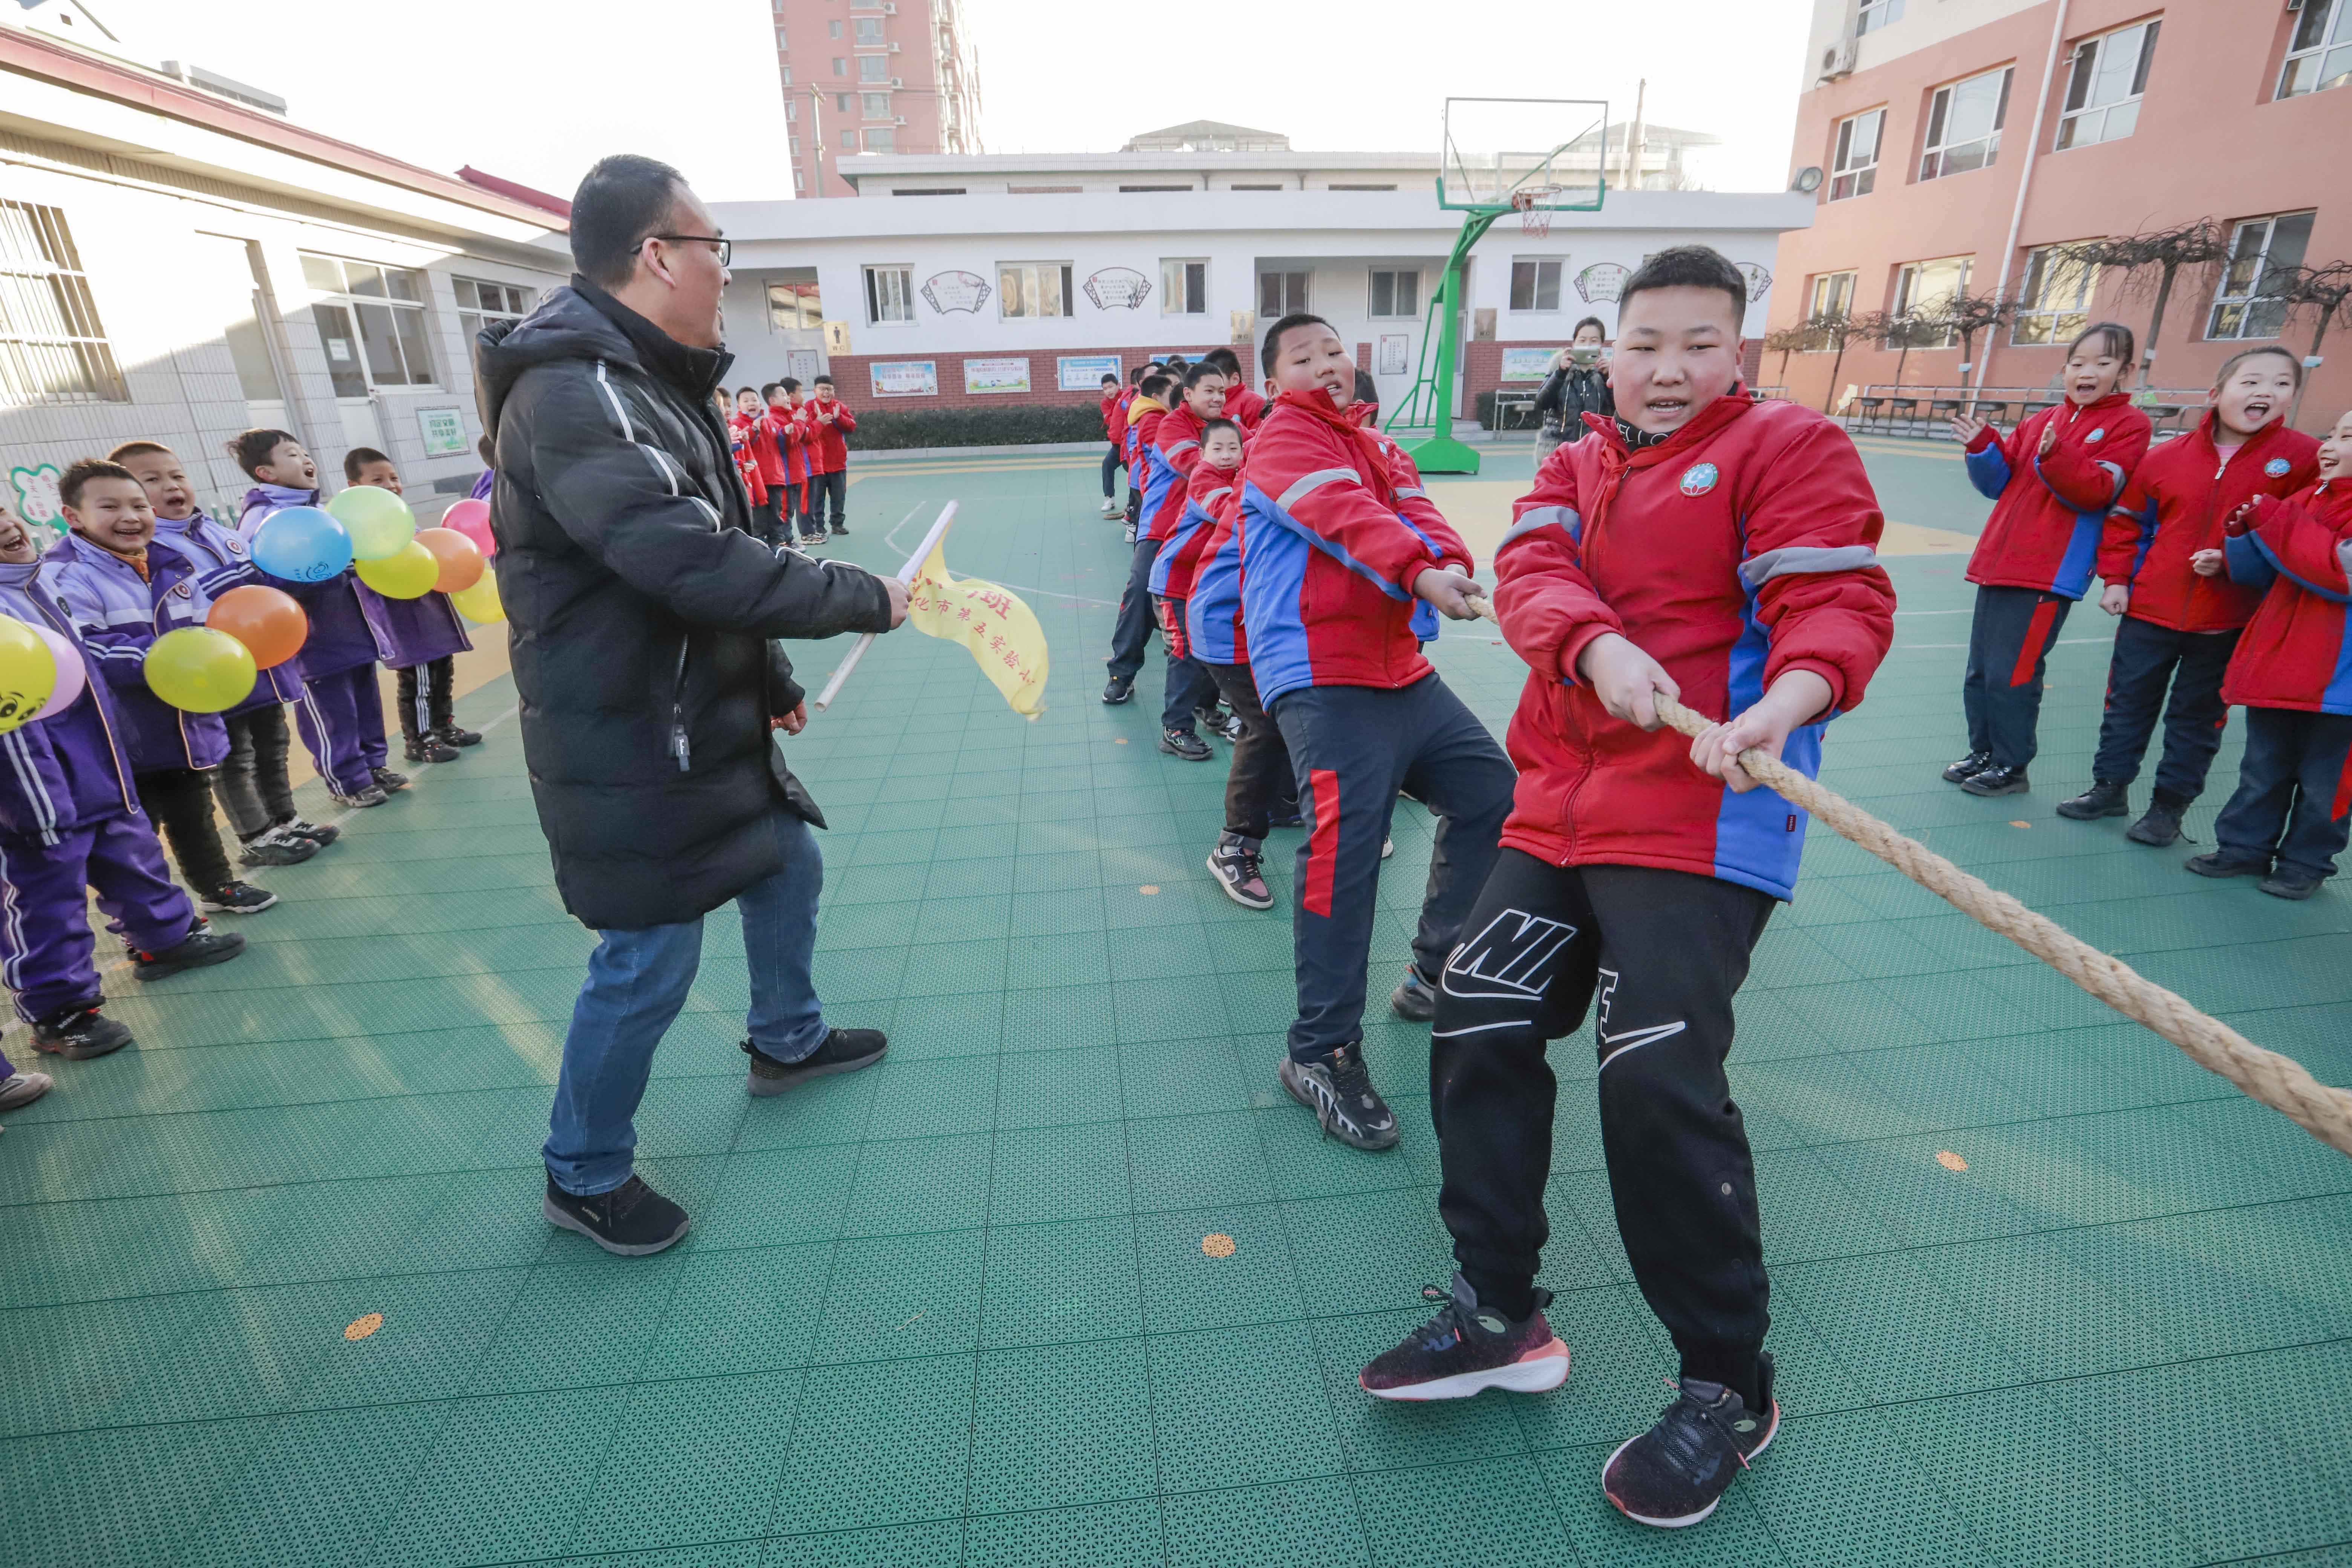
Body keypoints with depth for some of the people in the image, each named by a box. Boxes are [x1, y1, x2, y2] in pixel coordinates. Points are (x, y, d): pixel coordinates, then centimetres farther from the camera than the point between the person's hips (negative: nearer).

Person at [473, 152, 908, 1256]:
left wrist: (772, 681, 19)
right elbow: (694, 563, -32)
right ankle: (584, 1176, 24)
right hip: (629, 745, -10)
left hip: (702, 721, 10)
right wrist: (860, 598, -21)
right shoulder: (575, 392, -21)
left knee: (787, 867, 22)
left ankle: (786, 1041, 46)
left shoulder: (646, 382, 13)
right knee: (650, 959, 1)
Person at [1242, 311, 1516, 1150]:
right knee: (1346, 847, -19)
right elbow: (1345, 514, -20)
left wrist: (1451, 563, -19)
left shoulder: (1378, 446, 22)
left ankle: (1434, 977, 27)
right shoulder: (1283, 437, -1)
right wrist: (1419, 573, -35)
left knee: (1491, 792, 12)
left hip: (1403, 672, 9)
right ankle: (1321, 1054, -7)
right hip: (1323, 680, -8)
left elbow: (1416, 513, 4)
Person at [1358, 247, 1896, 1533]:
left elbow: (1841, 600, -11)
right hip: (1559, 810, 7)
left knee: (1658, 1081, -14)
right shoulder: (1574, 466, 17)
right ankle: (1500, 1316, 26)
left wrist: (1787, 699, -32)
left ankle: (1728, 1390, 14)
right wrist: (1597, 642, -22)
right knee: (1477, 1025, 6)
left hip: (1701, 823, -6)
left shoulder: (1790, 447, 2)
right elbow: (1528, 571, -1)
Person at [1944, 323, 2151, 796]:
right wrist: (1983, 447, 0)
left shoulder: (2128, 424, 0)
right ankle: (1983, 752, 25)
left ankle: (2011, 767, 6)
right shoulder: (2041, 421, 15)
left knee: (2012, 673, -7)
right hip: (1998, 563, 6)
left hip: (2049, 574, -6)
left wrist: (2056, 456, -27)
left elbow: (2098, 491, -12)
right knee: (1980, 668, 11)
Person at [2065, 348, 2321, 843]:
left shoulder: (2303, 457, -6)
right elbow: (2126, 519, 9)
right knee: (2127, 702, 12)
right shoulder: (2168, 457, -2)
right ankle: (2111, 787, 27)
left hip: (2227, 620, -1)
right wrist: (2116, 579, 2)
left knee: (2197, 715, 10)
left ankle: (2170, 805, 22)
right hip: (2149, 609, 2)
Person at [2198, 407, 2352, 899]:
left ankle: (2306, 862, 20)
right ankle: (2244, 847, 27)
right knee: (2262, 770, 16)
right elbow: (2261, 575, 15)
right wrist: (2248, 533, -3)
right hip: (2274, 664, 6)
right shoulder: (2308, 498, 10)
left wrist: (2275, 522, -22)